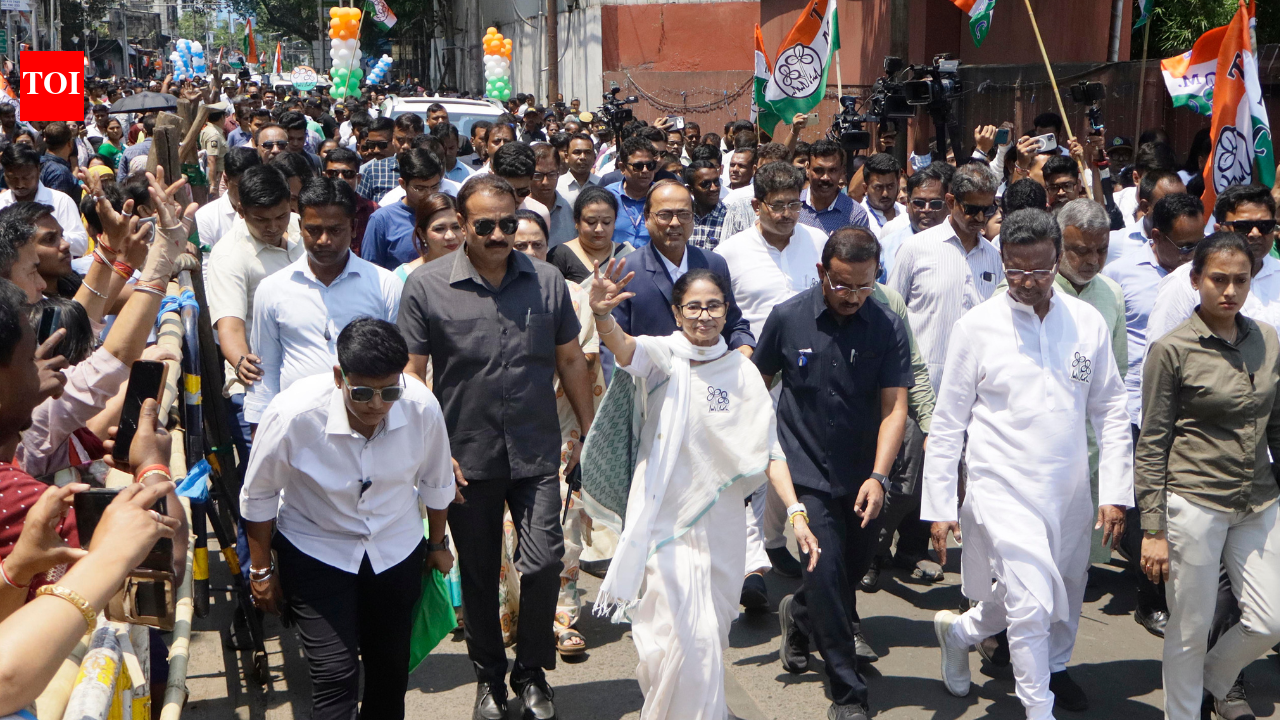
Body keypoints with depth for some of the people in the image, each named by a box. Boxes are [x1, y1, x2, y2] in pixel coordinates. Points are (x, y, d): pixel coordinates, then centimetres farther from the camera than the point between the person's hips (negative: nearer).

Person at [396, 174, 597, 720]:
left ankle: (532, 674, 19)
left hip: (538, 454, 1)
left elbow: (571, 360, 11)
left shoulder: (546, 281, 1)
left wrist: (588, 431, 12)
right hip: (468, 459, -1)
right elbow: (412, 374, -4)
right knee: (478, 573, 12)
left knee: (544, 563, -5)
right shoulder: (426, 287, -6)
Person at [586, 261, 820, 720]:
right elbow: (625, 349, -28)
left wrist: (796, 513, -11)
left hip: (721, 523, 3)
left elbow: (768, 450, 0)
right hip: (666, 519, -3)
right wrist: (602, 315, -50)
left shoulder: (743, 372, 3)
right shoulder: (664, 355, -5)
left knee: (712, 637, 15)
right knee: (685, 637, -8)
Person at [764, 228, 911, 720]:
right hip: (806, 475, -2)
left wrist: (878, 477, -24)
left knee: (853, 569, 17)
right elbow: (758, 383, 8)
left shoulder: (889, 327, -9)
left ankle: (798, 613, 50)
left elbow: (894, 407, -13)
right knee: (827, 577, -8)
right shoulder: (787, 319, -8)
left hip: (862, 480, 2)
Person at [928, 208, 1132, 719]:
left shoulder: (1088, 323, 1)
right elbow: (948, 423, -3)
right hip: (1003, 488, -4)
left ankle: (960, 630, 42)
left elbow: (1111, 412, 7)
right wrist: (939, 507, -5)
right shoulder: (976, 327, -7)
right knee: (1031, 601, -12)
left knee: (1064, 595, 17)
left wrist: (1115, 491, 2)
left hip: (1070, 489, 5)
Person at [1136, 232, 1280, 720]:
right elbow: (1152, 445, -8)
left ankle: (1216, 681, 37)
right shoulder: (1172, 350, -10)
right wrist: (1153, 529, -10)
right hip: (1193, 503, -5)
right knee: (1191, 629, 6)